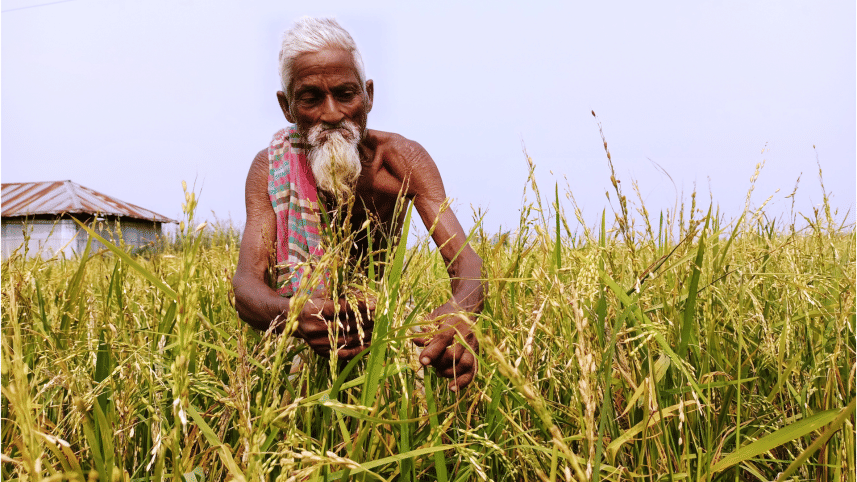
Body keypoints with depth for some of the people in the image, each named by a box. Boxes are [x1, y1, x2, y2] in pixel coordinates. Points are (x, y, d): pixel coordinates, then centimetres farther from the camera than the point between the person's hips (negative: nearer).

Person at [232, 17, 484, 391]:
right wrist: (291, 315, -54)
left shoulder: (401, 159, -19)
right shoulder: (269, 170, -18)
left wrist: (462, 310, -54)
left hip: (385, 311, 0)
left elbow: (464, 257, -29)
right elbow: (247, 280, -28)